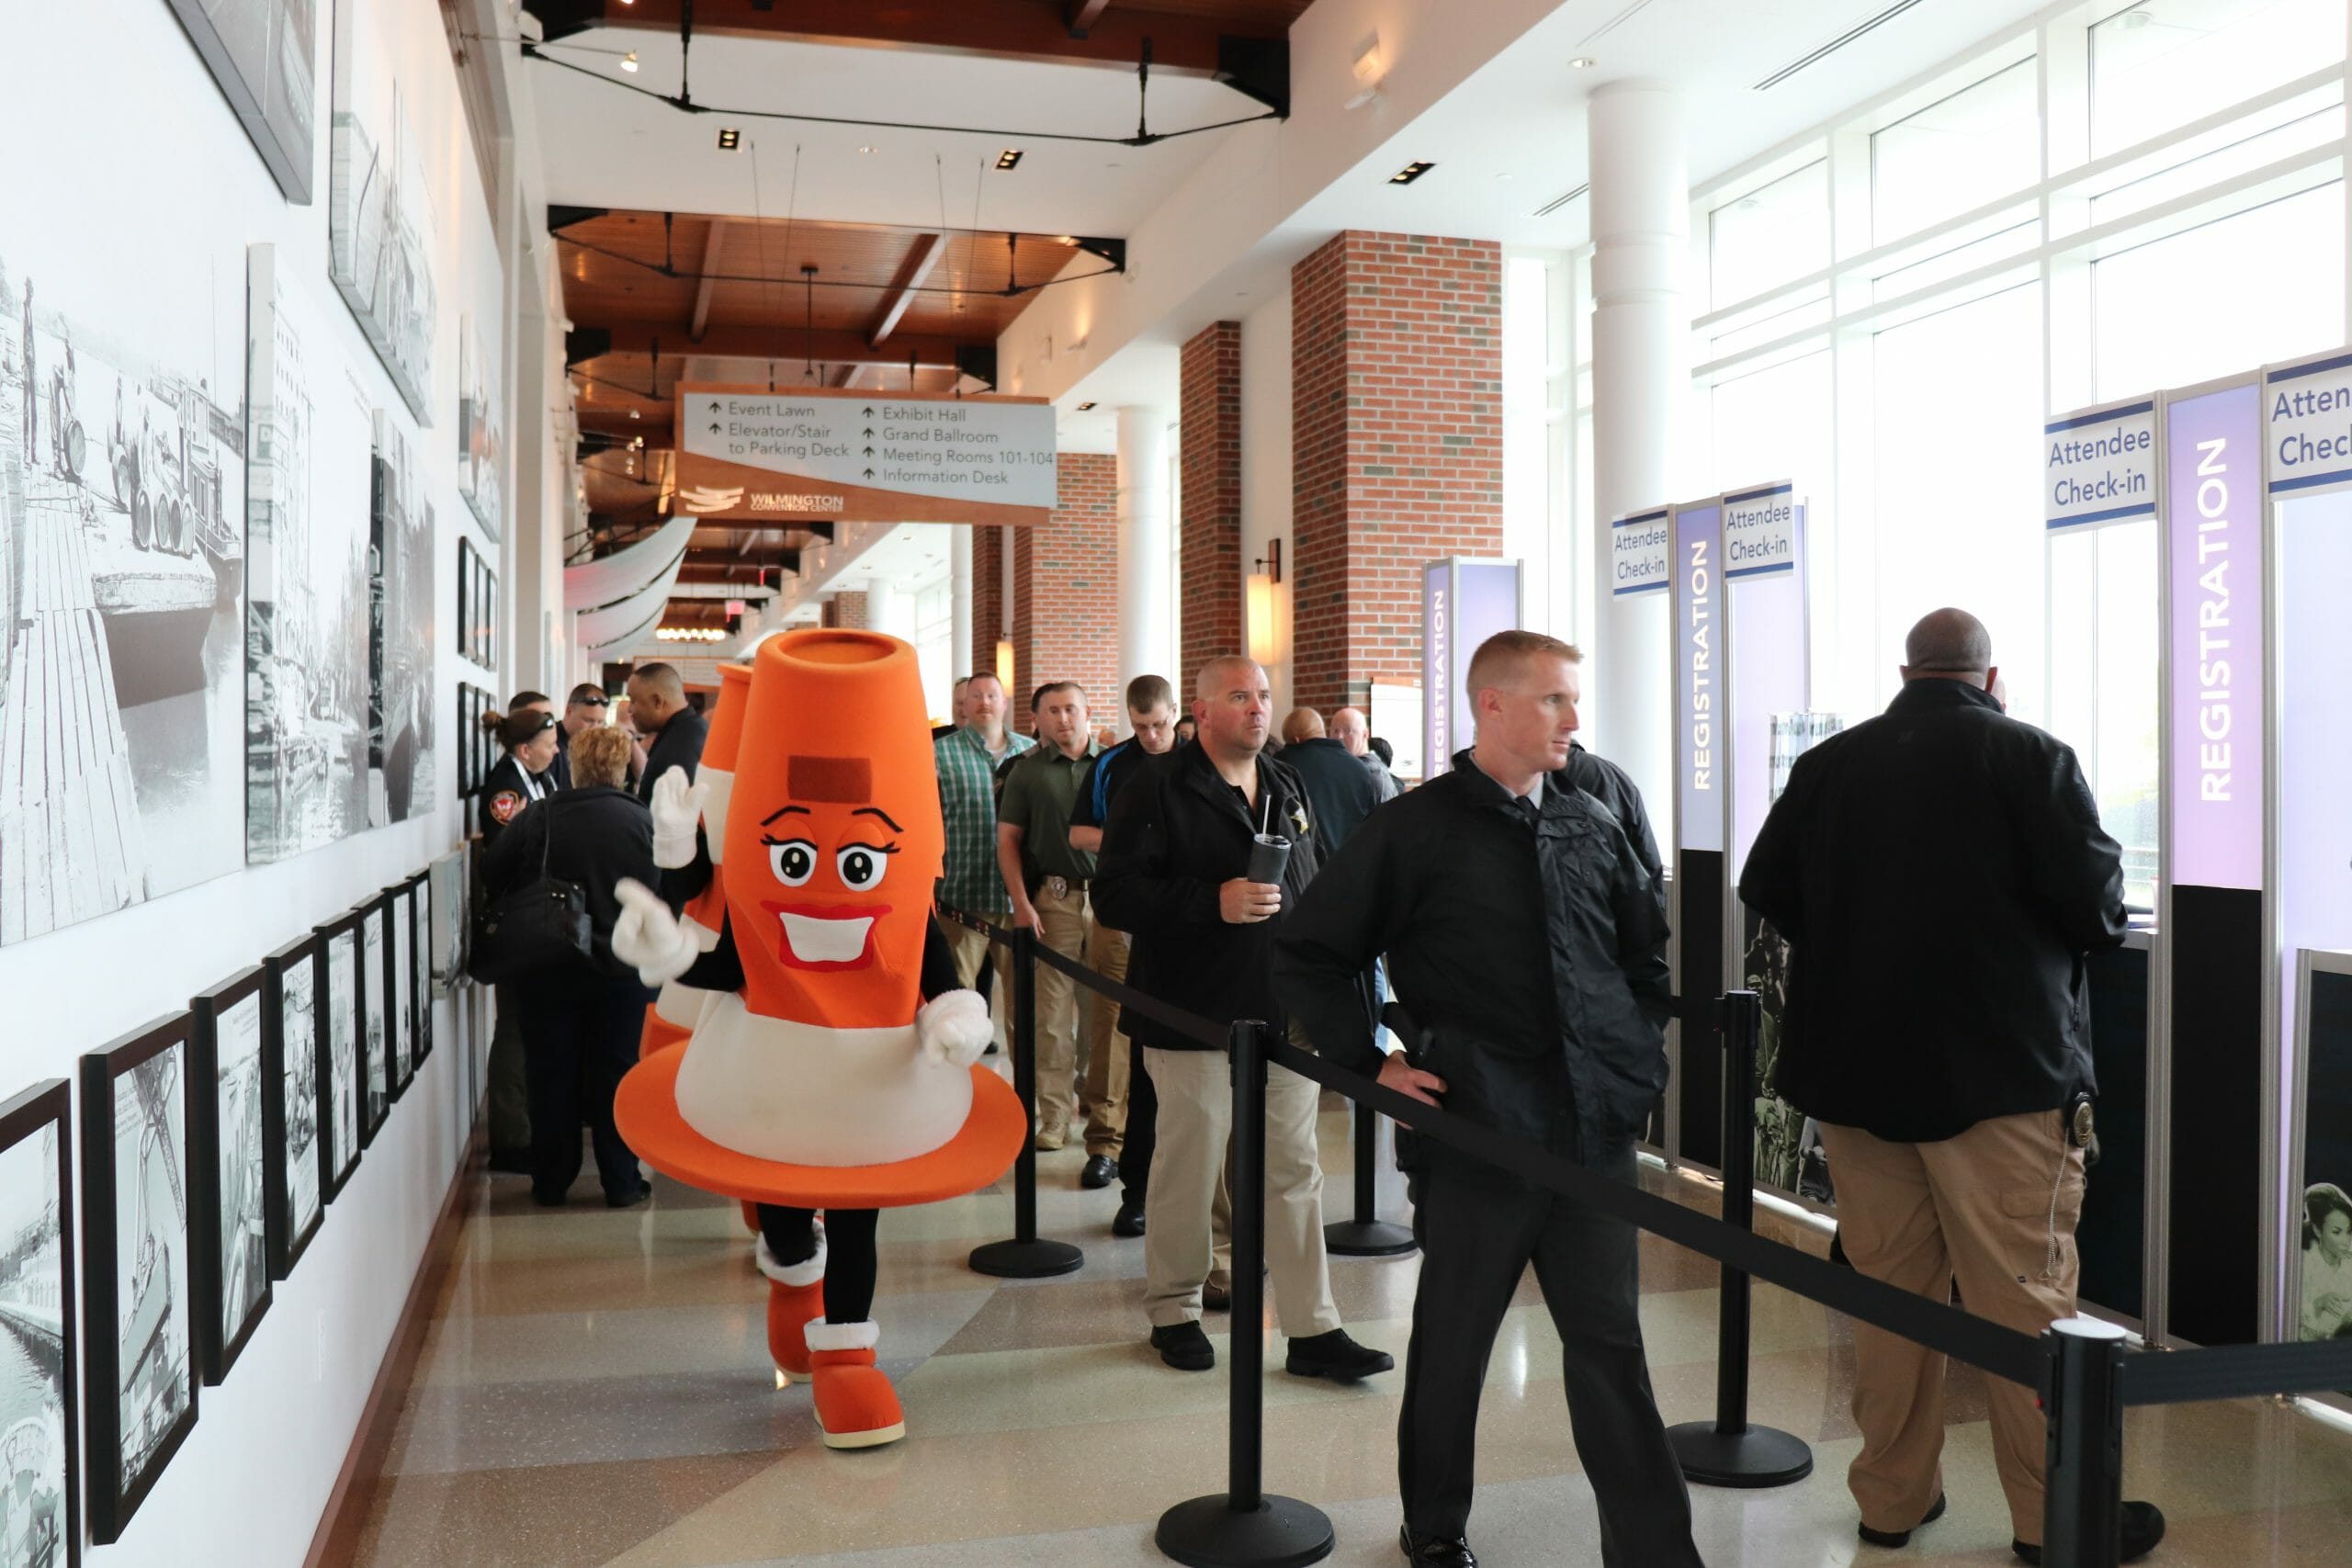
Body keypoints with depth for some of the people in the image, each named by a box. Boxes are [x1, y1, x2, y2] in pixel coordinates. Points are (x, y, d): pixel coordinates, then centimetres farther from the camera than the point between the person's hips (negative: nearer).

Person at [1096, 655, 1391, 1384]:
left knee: (1295, 1170, 6)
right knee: (1188, 1167, 5)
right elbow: (1116, 893, -14)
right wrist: (1214, 901, -22)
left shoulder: (1290, 790, 14)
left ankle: (1313, 1329, 13)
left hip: (1285, 1014, 5)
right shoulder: (1158, 790, -7)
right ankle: (1174, 1311, 25)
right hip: (1194, 1016, -5)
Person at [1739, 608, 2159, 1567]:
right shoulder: (2029, 757, -8)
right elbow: (2097, 908, -11)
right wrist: (2096, 917, 12)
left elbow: (1764, 888, 6)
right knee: (2024, 1299, 5)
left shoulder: (1829, 764, 2)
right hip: (2003, 1070, -4)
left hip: (1855, 1066, 4)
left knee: (1888, 1288, 12)